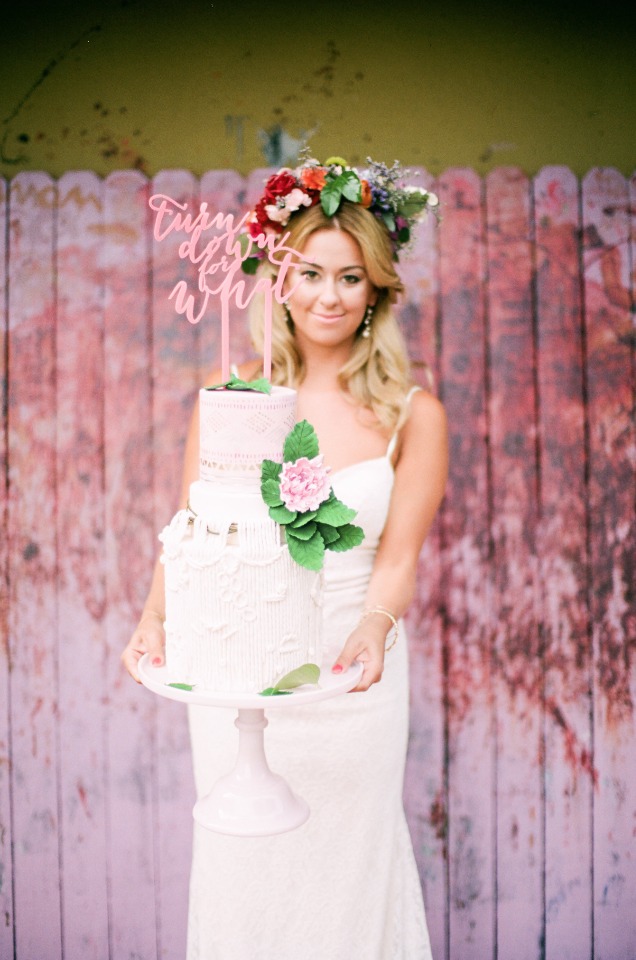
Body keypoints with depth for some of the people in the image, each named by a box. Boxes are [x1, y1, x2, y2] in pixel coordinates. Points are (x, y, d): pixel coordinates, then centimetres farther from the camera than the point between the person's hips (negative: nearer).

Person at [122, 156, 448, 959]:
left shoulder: (412, 413, -4)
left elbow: (397, 557, -7)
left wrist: (373, 629, -27)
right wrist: (156, 619, -19)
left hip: (350, 678, -1)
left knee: (345, 864, 12)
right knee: (238, 864, 14)